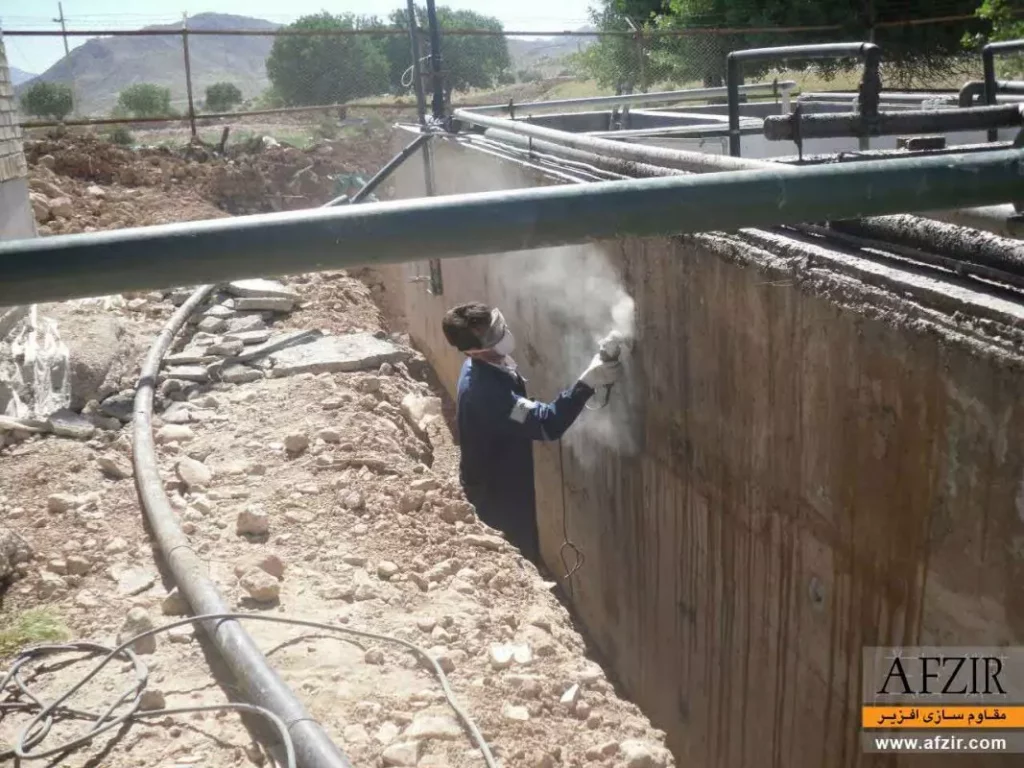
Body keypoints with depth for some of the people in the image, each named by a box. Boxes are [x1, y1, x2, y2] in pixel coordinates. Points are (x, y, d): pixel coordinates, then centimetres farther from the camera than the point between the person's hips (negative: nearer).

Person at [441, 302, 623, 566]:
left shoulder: (485, 366, -6)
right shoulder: (484, 389, -38)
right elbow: (547, 424, -43)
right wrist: (588, 382, -48)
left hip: (504, 480, 9)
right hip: (495, 492, -9)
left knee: (524, 553, 27)